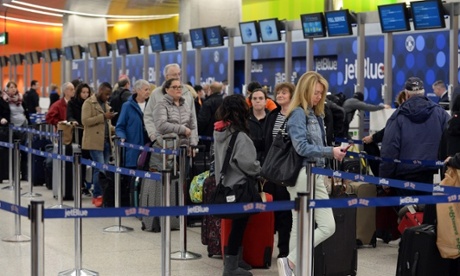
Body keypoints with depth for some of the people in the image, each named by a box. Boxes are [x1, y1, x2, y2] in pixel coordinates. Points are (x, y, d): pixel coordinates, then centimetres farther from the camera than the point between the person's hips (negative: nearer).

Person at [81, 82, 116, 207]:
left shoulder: (105, 104, 20)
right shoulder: (89, 103, -4)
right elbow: (85, 121, -15)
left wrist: (115, 129, 9)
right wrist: (103, 116, -18)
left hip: (106, 141, 7)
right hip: (95, 141, -7)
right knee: (100, 168, -12)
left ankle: (96, 195, 11)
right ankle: (98, 196, -6)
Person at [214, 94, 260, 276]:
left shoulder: (219, 131, 5)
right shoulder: (240, 136, -20)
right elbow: (247, 163, -23)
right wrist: (259, 171, -2)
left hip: (225, 183, 8)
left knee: (237, 224, 18)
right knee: (239, 225, 1)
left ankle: (233, 259, 26)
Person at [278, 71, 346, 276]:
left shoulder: (315, 114, 16)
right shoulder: (297, 114, -11)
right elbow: (302, 147, -20)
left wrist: (334, 152, 7)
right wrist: (330, 152, -20)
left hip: (316, 175, 9)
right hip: (302, 175, -9)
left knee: (328, 226, 7)